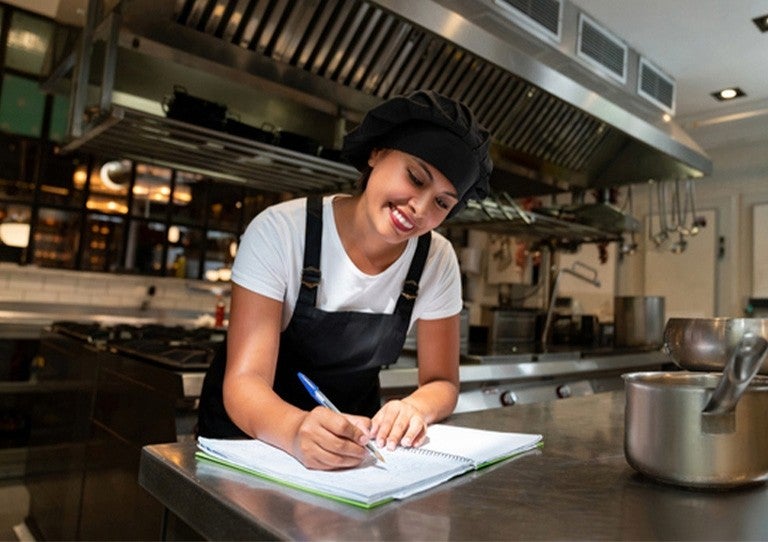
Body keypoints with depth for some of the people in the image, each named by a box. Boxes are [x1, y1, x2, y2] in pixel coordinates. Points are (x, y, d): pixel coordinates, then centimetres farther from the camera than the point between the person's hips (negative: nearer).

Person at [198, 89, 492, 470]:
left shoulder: (438, 261, -10)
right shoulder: (280, 232, -19)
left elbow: (442, 382, -4)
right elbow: (245, 380, -23)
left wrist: (414, 408, -25)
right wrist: (297, 430, -42)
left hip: (352, 436, 2)